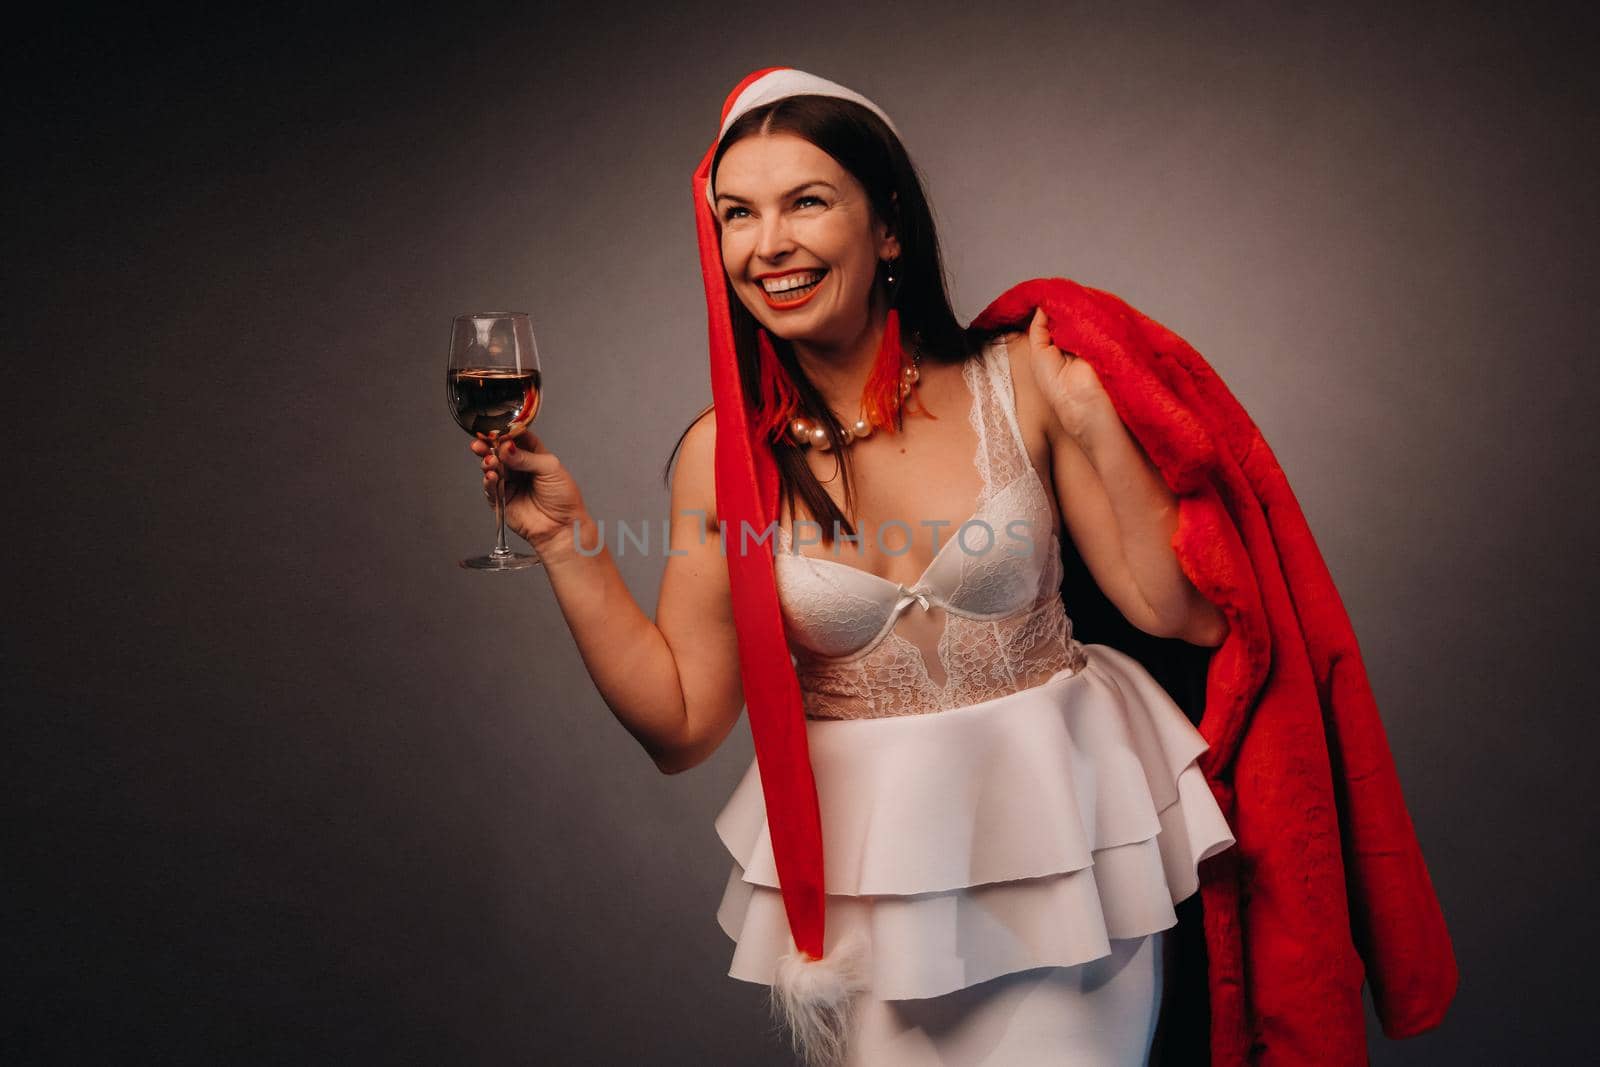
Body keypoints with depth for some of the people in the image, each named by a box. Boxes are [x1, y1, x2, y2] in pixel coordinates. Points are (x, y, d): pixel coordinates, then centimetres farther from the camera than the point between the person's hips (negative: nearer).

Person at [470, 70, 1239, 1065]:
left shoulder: (1018, 381, -9)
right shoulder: (724, 453, -6)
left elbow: (1185, 610, -7)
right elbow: (682, 725, -5)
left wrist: (1098, 427, -18)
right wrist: (566, 539, -11)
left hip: (1059, 820, 0)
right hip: (866, 858, 1)